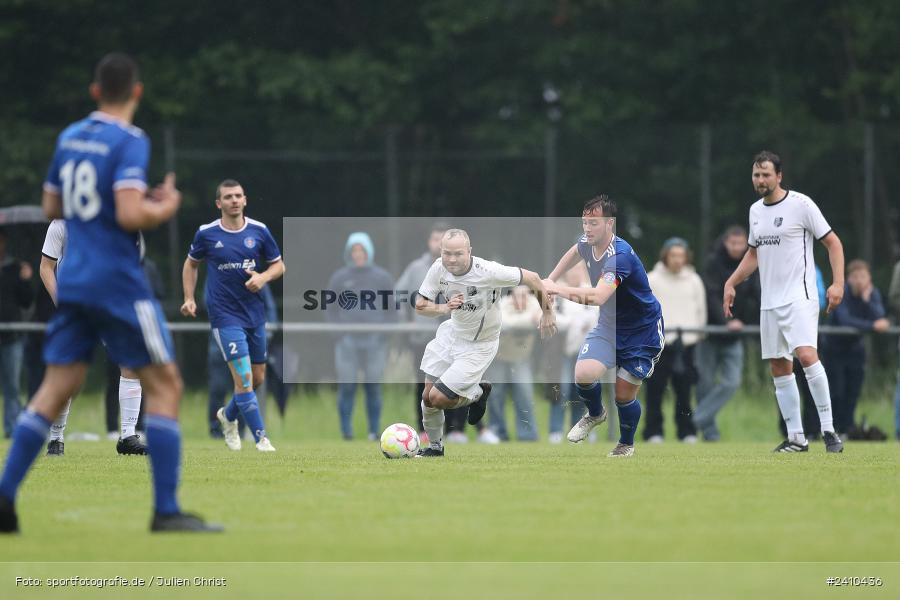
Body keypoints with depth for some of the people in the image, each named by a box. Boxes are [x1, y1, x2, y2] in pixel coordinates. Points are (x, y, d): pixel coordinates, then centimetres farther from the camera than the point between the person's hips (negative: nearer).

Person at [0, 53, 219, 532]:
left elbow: (51, 207, 21)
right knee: (164, 385, 1)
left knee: (55, 389, 8)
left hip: (73, 280, 7)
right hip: (118, 284, -7)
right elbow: (130, 215, -22)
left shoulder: (70, 137, 11)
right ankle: (166, 511, -4)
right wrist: (165, 208, -3)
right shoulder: (130, 142, -11)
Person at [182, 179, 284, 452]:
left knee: (257, 378, 11)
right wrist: (189, 299, 3)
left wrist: (264, 277, -11)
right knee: (243, 377, -15)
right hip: (225, 315, -4)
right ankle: (261, 439, -12)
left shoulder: (259, 231, 0)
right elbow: (191, 264, 13)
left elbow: (278, 265, 10)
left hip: (255, 314, 4)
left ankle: (228, 416, 39)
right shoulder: (206, 234, -4)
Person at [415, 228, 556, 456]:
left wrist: (547, 313, -5)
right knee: (428, 396, 3)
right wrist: (445, 308, -30)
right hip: (451, 333, 5)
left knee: (438, 398, -10)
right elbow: (420, 305, -9)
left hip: (479, 346, -5)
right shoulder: (439, 268, -17)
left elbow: (532, 278, -17)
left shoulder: (488, 272, -31)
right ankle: (434, 446, 29)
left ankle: (477, 393, 20)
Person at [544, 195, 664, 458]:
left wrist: (556, 288, -43)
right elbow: (575, 252, 22)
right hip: (609, 326, 6)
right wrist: (550, 279, 19)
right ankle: (595, 414, 16)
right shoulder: (588, 244, -7)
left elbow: (598, 296, -48)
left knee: (624, 396, 0)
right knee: (584, 374, -18)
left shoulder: (619, 256, -33)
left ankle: (626, 445, 31)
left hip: (642, 334, -6)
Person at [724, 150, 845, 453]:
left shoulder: (800, 204, -6)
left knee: (806, 355, -23)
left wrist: (838, 283, -14)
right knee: (779, 368, 5)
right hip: (769, 302, 7)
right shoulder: (755, 210, 14)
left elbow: (832, 242, -4)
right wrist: (730, 284, 20)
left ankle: (829, 430, -18)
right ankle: (796, 438, 12)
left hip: (799, 297, -7)